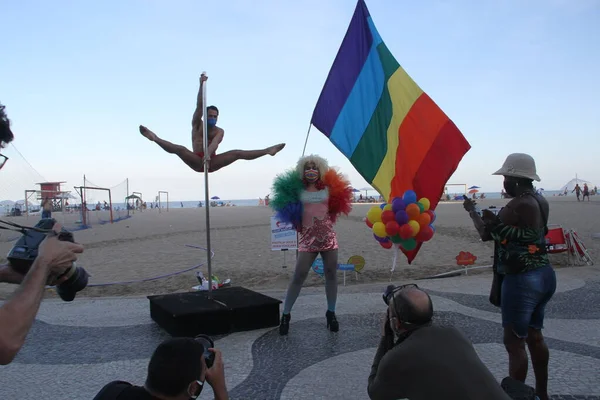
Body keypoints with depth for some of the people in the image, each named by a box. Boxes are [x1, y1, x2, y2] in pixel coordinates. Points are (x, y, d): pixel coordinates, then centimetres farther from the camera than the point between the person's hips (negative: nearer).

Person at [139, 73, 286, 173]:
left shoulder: (220, 131, 5)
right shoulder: (197, 124, 7)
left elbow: (215, 143, -17)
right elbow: (199, 106, -7)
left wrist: (208, 154, -40)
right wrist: (201, 85, -18)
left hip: (212, 161, 0)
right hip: (197, 161, 0)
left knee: (237, 153, -16)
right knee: (180, 149, -28)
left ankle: (267, 151, -22)